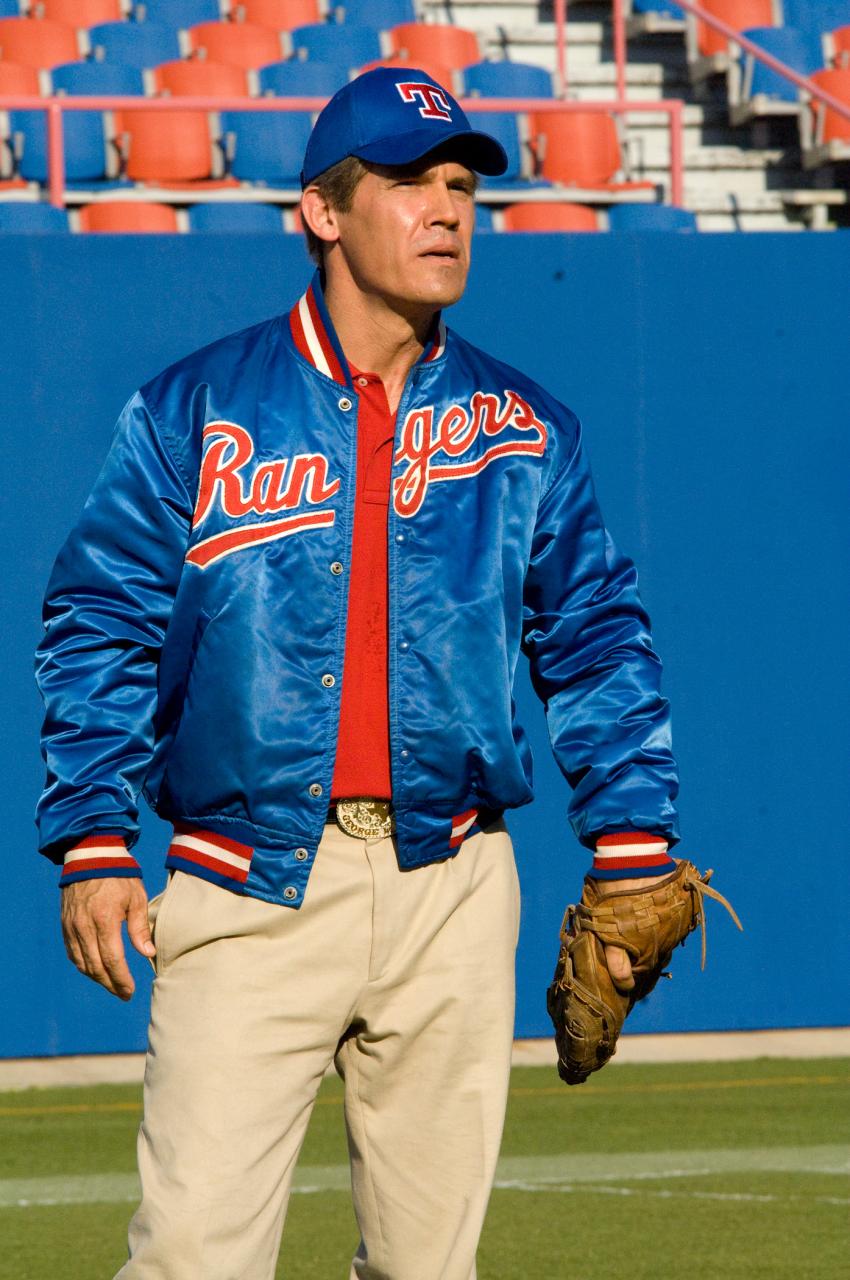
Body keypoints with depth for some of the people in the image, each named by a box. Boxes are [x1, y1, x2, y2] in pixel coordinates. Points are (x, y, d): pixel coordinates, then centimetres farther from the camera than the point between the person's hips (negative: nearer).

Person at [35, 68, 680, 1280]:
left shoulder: (525, 430, 11)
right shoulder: (192, 412, 3)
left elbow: (601, 642, 13)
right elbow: (99, 631, 3)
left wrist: (632, 851, 4)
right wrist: (92, 845, -6)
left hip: (451, 894, 3)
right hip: (247, 893, -3)